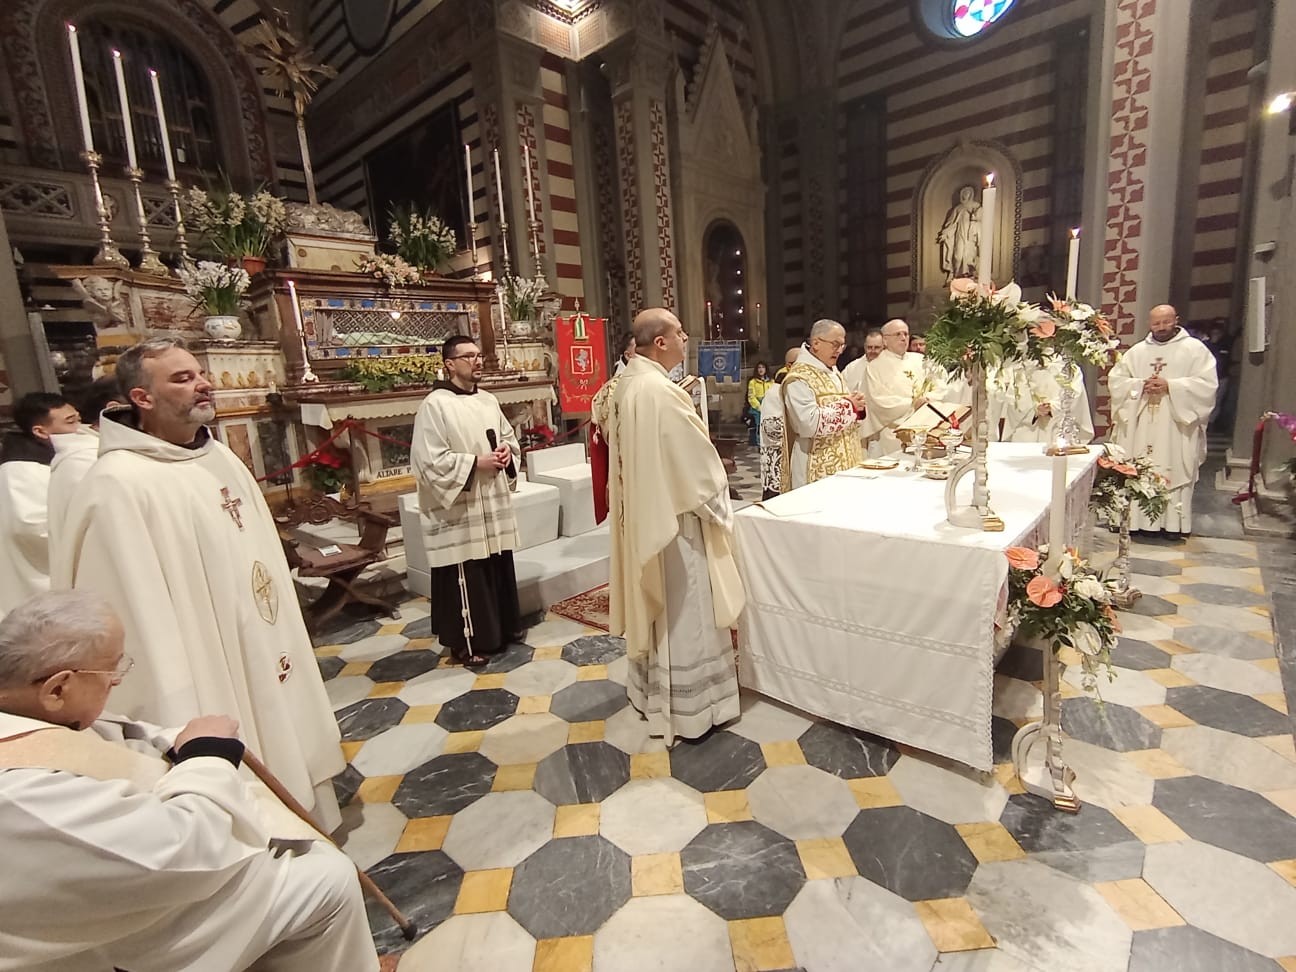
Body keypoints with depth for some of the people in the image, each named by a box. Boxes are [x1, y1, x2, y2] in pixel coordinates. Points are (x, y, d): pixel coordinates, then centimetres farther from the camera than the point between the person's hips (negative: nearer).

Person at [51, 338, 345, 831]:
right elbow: (141, 611, -21)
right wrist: (179, 724, -20)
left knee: (287, 769, 24)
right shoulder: (118, 484, -20)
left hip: (265, 655, 8)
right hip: (212, 679, -7)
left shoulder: (220, 457, 5)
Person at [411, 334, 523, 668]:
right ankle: (467, 642, 17)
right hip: (461, 509, -7)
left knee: (499, 568, 16)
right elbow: (430, 460, -16)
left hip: (494, 504, 7)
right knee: (467, 577, 1)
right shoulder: (434, 405, -11)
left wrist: (507, 450, -2)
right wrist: (475, 462, -19)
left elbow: (510, 437, 20)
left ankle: (502, 628, 33)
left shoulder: (489, 400, 10)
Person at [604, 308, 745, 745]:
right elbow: (696, 461, -19)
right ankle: (686, 709, 20)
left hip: (640, 514, 10)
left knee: (654, 605, 21)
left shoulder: (626, 383, 5)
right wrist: (718, 507, -4)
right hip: (672, 515, -10)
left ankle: (649, 689, 38)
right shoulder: (661, 392, -24)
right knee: (681, 612, 4)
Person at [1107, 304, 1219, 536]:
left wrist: (1170, 386, -15)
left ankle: (1174, 523, 2)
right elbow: (1115, 379, 6)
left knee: (1174, 472, -4)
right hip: (1139, 428, 2)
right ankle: (1136, 518, 6)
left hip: (1175, 429, -2)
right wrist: (1140, 386, -10)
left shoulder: (1195, 349, 4)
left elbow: (1207, 384, -4)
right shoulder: (1137, 351, 12)